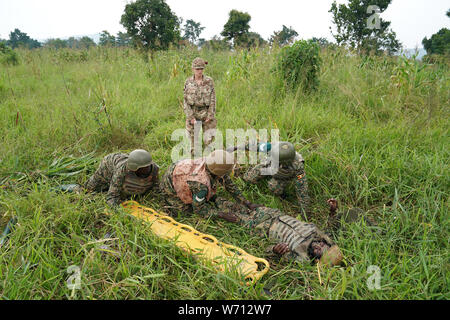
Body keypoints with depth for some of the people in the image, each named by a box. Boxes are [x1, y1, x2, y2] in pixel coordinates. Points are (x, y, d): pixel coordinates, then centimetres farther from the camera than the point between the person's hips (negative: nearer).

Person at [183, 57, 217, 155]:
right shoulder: (188, 82, 2)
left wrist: (210, 116, -9)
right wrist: (191, 117, -8)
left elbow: (212, 99, -2)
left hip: (206, 112, -1)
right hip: (192, 113, 1)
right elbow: (186, 101, 0)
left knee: (209, 138, -4)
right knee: (193, 137, 8)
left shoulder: (209, 81, -1)